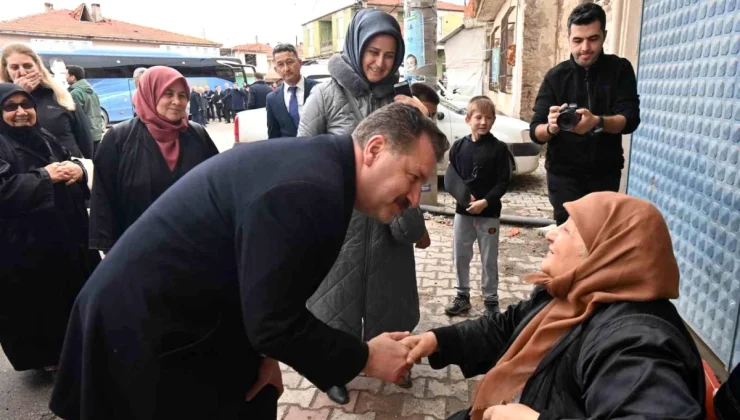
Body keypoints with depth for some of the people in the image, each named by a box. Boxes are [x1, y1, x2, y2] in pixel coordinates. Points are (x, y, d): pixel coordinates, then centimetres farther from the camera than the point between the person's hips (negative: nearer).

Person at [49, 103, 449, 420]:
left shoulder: (315, 160, 2)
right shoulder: (309, 189, -30)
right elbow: (276, 321, -27)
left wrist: (265, 351, 1)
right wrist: (365, 358, -15)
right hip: (144, 334, -9)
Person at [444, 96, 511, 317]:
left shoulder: (499, 148, -6)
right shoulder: (459, 146, 1)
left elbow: (503, 182, -7)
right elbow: (449, 176, 3)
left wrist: (485, 201, -19)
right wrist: (462, 193, -15)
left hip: (489, 213, -2)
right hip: (462, 210, 3)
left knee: (489, 260, 8)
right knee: (460, 256, 12)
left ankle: (491, 300, 22)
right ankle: (462, 295, 28)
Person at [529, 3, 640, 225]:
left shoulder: (620, 69, -1)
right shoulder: (556, 76, -3)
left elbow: (630, 119, -13)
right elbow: (535, 131, -8)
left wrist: (598, 122, -34)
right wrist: (551, 127, -33)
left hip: (606, 172, 1)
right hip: (564, 173, -1)